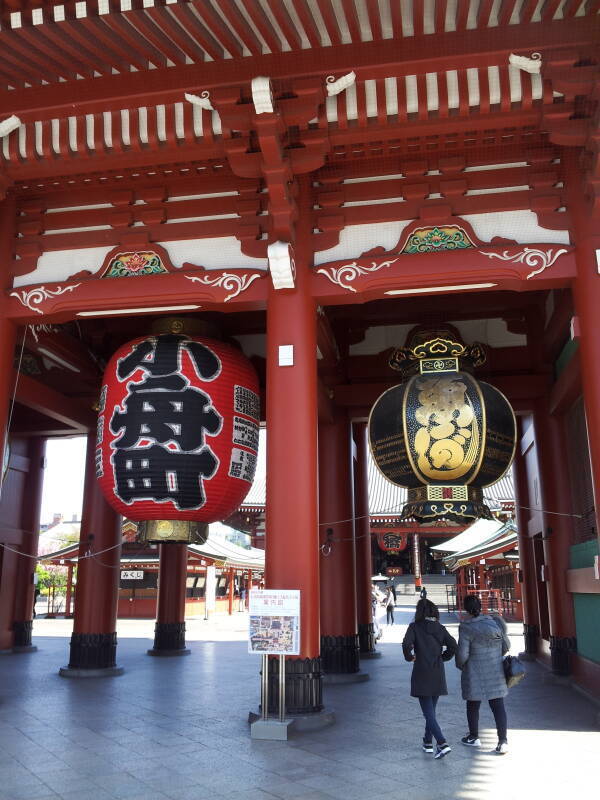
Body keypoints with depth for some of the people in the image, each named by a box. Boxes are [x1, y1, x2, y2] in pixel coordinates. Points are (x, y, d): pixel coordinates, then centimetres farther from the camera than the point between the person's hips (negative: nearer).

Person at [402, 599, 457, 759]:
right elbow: (453, 645, -6)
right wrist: (442, 657, 8)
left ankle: (442, 743, -15)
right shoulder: (440, 628, 2)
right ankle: (428, 742, 27)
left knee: (428, 712, -2)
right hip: (438, 675, 4)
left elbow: (406, 644, -22)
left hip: (421, 675, -4)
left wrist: (409, 657, -3)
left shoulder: (415, 627, -7)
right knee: (431, 710, 19)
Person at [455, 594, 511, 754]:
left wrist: (460, 665, 4)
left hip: (475, 675, -4)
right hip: (496, 673, 4)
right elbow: (506, 646, 9)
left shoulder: (466, 627, -17)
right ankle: (503, 741, 4)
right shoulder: (495, 622, -1)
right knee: (498, 705, 7)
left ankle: (474, 737, 29)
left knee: (473, 705, 14)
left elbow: (462, 654, -17)